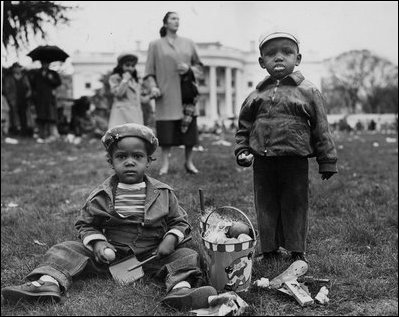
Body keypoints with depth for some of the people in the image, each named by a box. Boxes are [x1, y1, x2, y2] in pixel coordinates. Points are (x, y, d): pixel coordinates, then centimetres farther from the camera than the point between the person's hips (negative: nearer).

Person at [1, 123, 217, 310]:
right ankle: (48, 282, -33)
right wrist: (97, 242, -11)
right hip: (110, 253, 1)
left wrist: (171, 238, -14)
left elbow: (180, 222, 7)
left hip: (152, 256, -1)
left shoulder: (163, 194, -1)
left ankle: (181, 289, -49)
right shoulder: (101, 195, 0)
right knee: (67, 250, -12)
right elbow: (86, 224, 9)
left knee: (187, 256, -23)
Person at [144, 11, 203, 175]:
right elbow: (149, 71, 3)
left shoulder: (188, 43, 11)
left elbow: (199, 66, 15)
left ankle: (189, 162, 12)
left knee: (189, 128, 2)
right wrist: (153, 86, -13)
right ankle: (165, 164, 4)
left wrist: (189, 68, -6)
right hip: (166, 93, -2)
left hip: (186, 92, 2)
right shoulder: (155, 45, 6)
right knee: (166, 130, -4)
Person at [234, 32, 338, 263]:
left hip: (295, 162, -3)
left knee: (295, 206, 7)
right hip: (263, 162, 3)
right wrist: (242, 151, 3)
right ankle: (269, 249, 28)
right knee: (265, 207, 12)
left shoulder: (308, 92, -2)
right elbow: (244, 126, 14)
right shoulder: (257, 95, 6)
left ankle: (298, 252, 24)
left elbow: (321, 129, 0)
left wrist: (327, 162, 0)